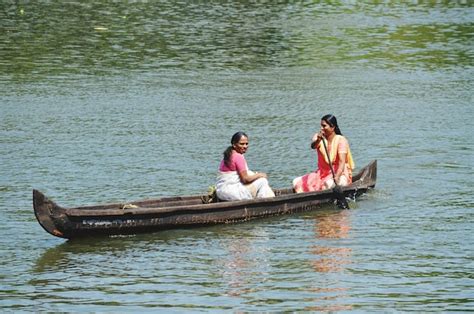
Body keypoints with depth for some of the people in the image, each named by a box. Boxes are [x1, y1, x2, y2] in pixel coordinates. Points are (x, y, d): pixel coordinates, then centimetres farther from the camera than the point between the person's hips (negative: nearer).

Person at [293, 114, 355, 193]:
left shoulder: (341, 140, -11)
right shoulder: (318, 136, 4)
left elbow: (342, 161, -23)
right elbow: (313, 146, -21)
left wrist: (337, 177, -40)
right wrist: (318, 140, -45)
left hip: (340, 174, -5)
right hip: (322, 173, 5)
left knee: (329, 184, -38)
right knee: (297, 182, -7)